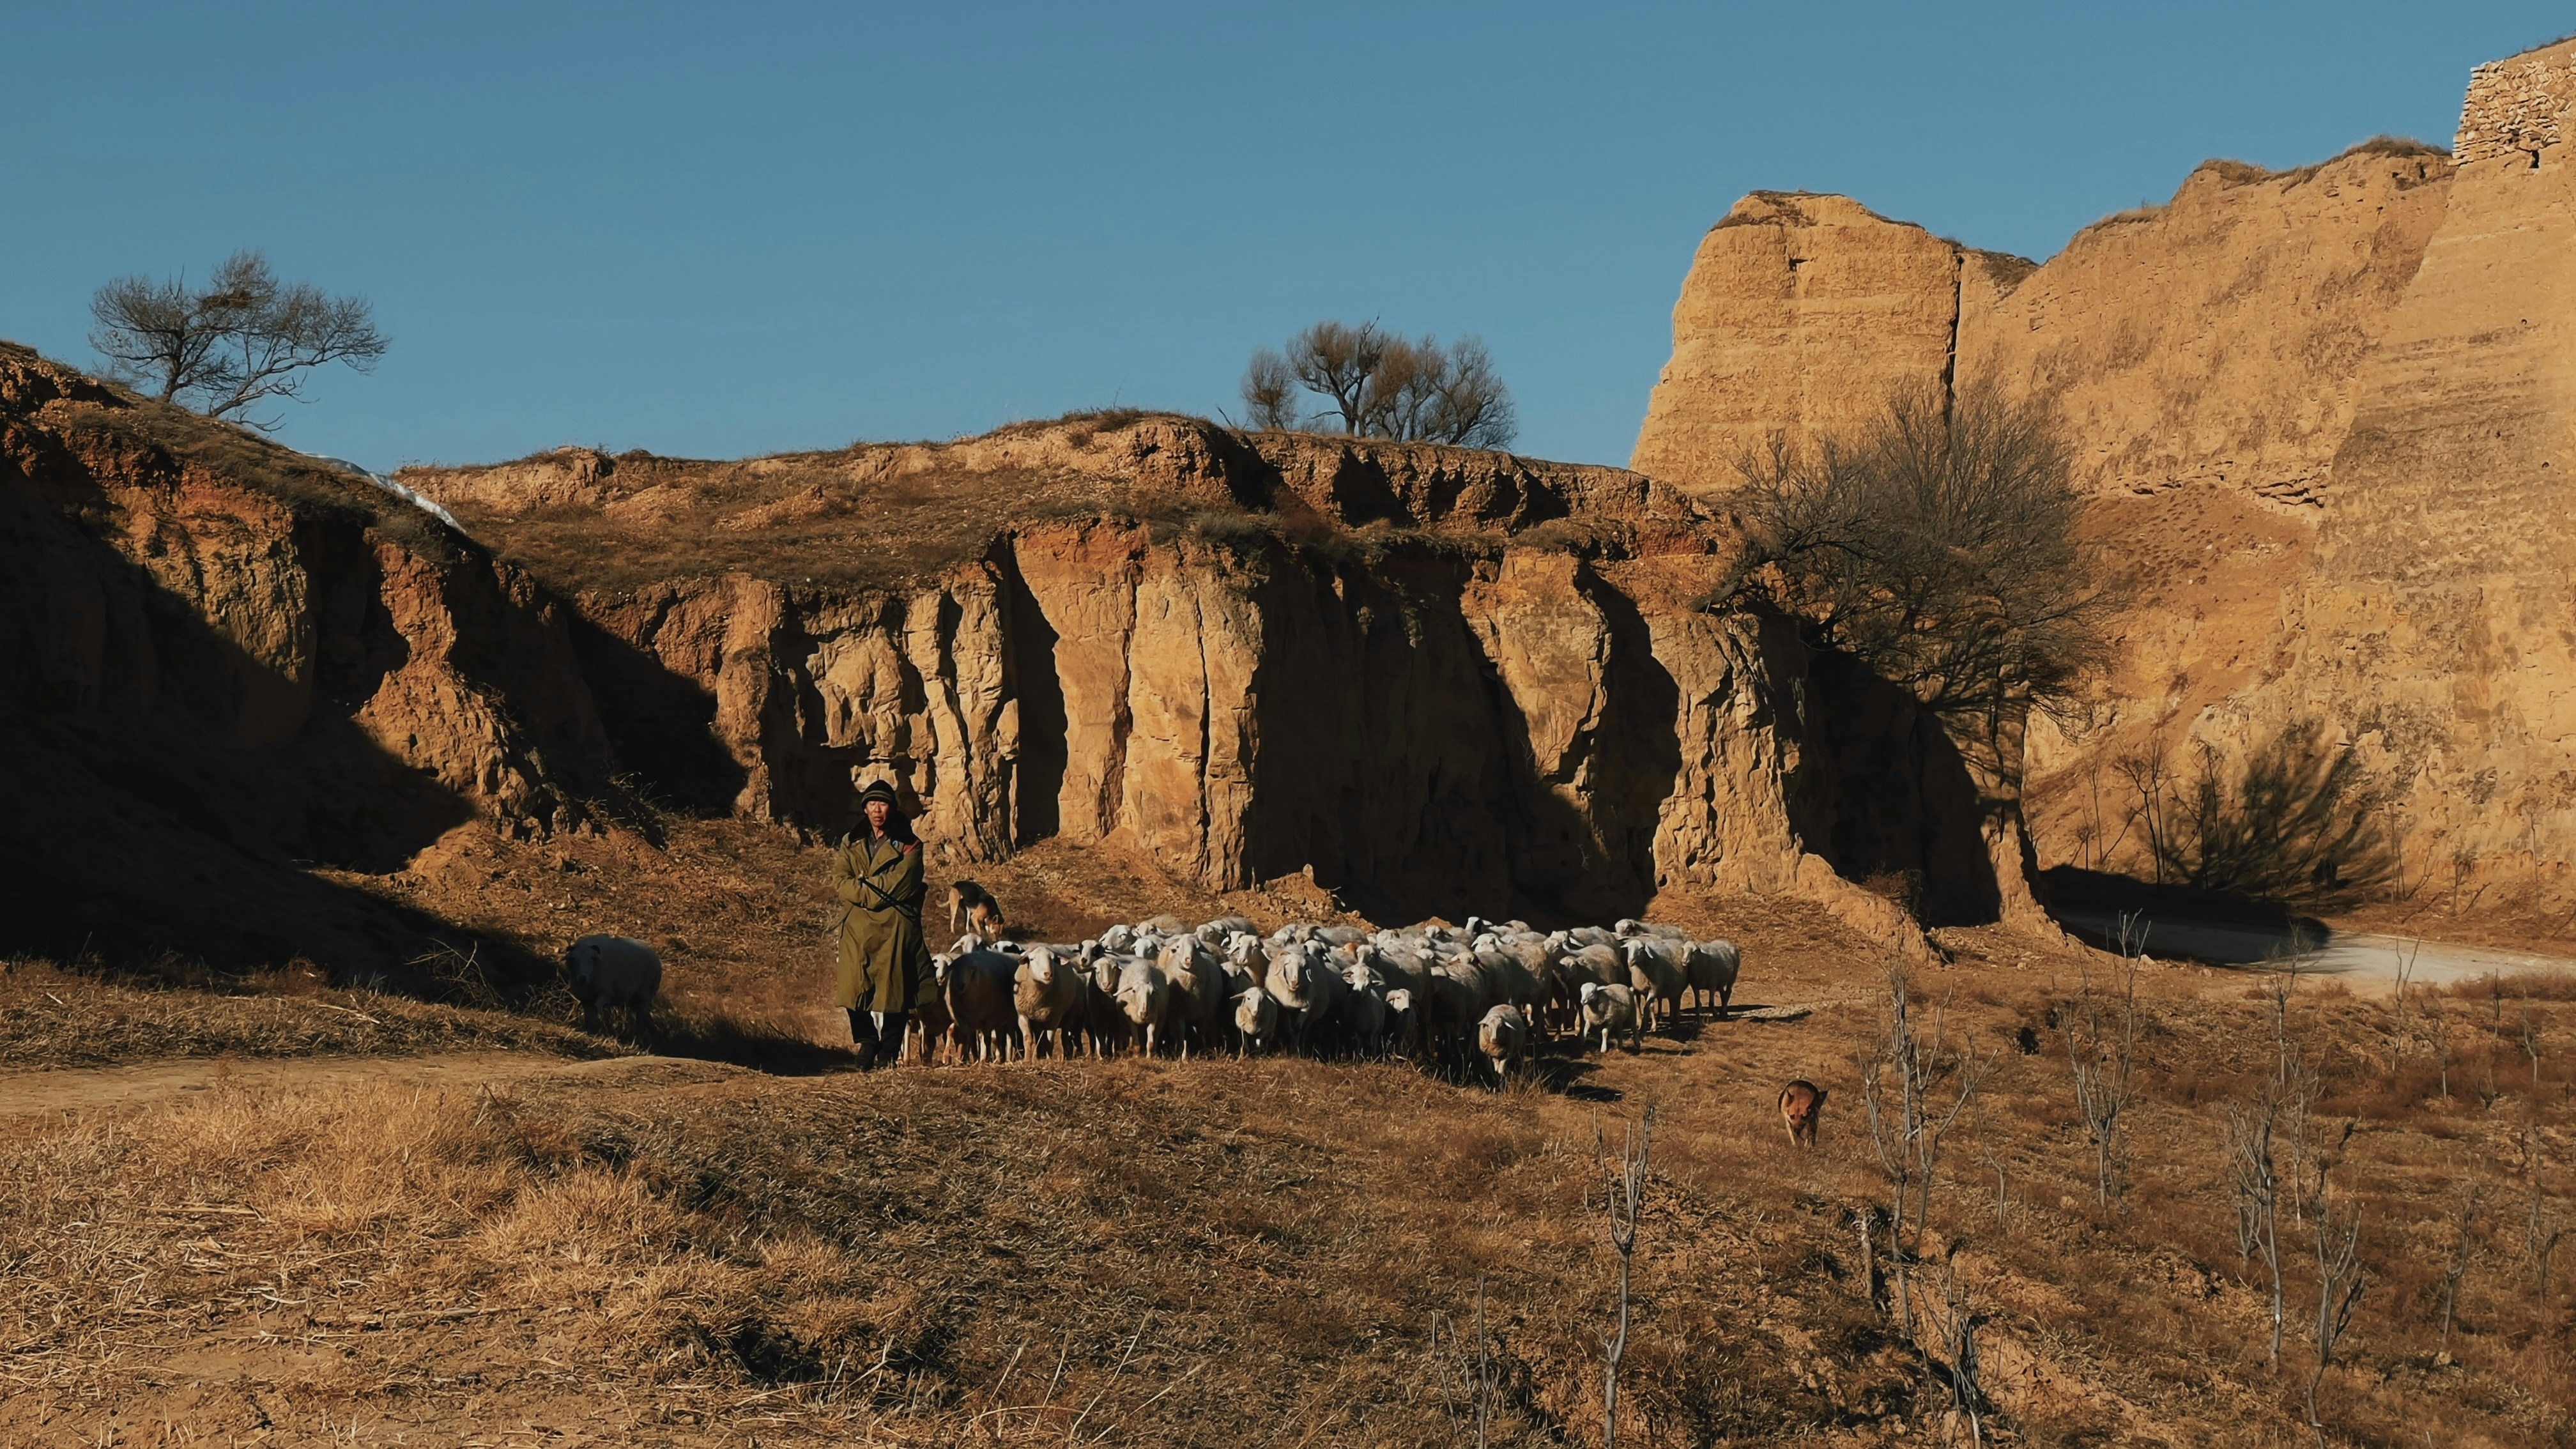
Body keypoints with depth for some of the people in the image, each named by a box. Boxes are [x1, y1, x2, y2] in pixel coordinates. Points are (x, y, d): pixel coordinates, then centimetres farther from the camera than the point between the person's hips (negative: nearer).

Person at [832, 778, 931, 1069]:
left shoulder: (909, 846, 3)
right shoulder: (850, 843, 14)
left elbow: (897, 887, -8)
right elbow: (839, 883, 2)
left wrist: (860, 885, -7)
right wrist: (874, 892, -12)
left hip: (895, 930, -2)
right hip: (857, 930, 3)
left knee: (893, 991, -2)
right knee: (855, 989, -5)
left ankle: (889, 1053, 9)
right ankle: (866, 1043, 15)